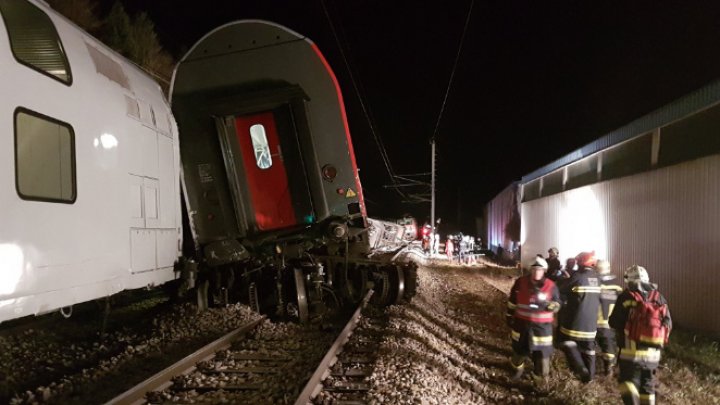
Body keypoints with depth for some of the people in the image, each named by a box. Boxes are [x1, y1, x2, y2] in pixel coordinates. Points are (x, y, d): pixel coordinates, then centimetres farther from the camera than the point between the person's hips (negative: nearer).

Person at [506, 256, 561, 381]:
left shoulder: (551, 286, -7)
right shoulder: (520, 282, -5)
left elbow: (556, 306, -2)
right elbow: (512, 301, 7)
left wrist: (545, 303, -23)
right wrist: (510, 316, 9)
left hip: (542, 326, -1)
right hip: (522, 323, 1)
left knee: (542, 351, 0)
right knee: (519, 350, 14)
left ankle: (540, 371, 30)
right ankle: (518, 368, 41)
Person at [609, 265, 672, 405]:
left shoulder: (626, 297, -7)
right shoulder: (659, 297, 6)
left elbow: (614, 323, -7)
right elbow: (668, 324, 7)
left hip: (631, 351, -4)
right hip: (653, 353, 4)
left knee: (628, 380, 6)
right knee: (647, 385, 18)